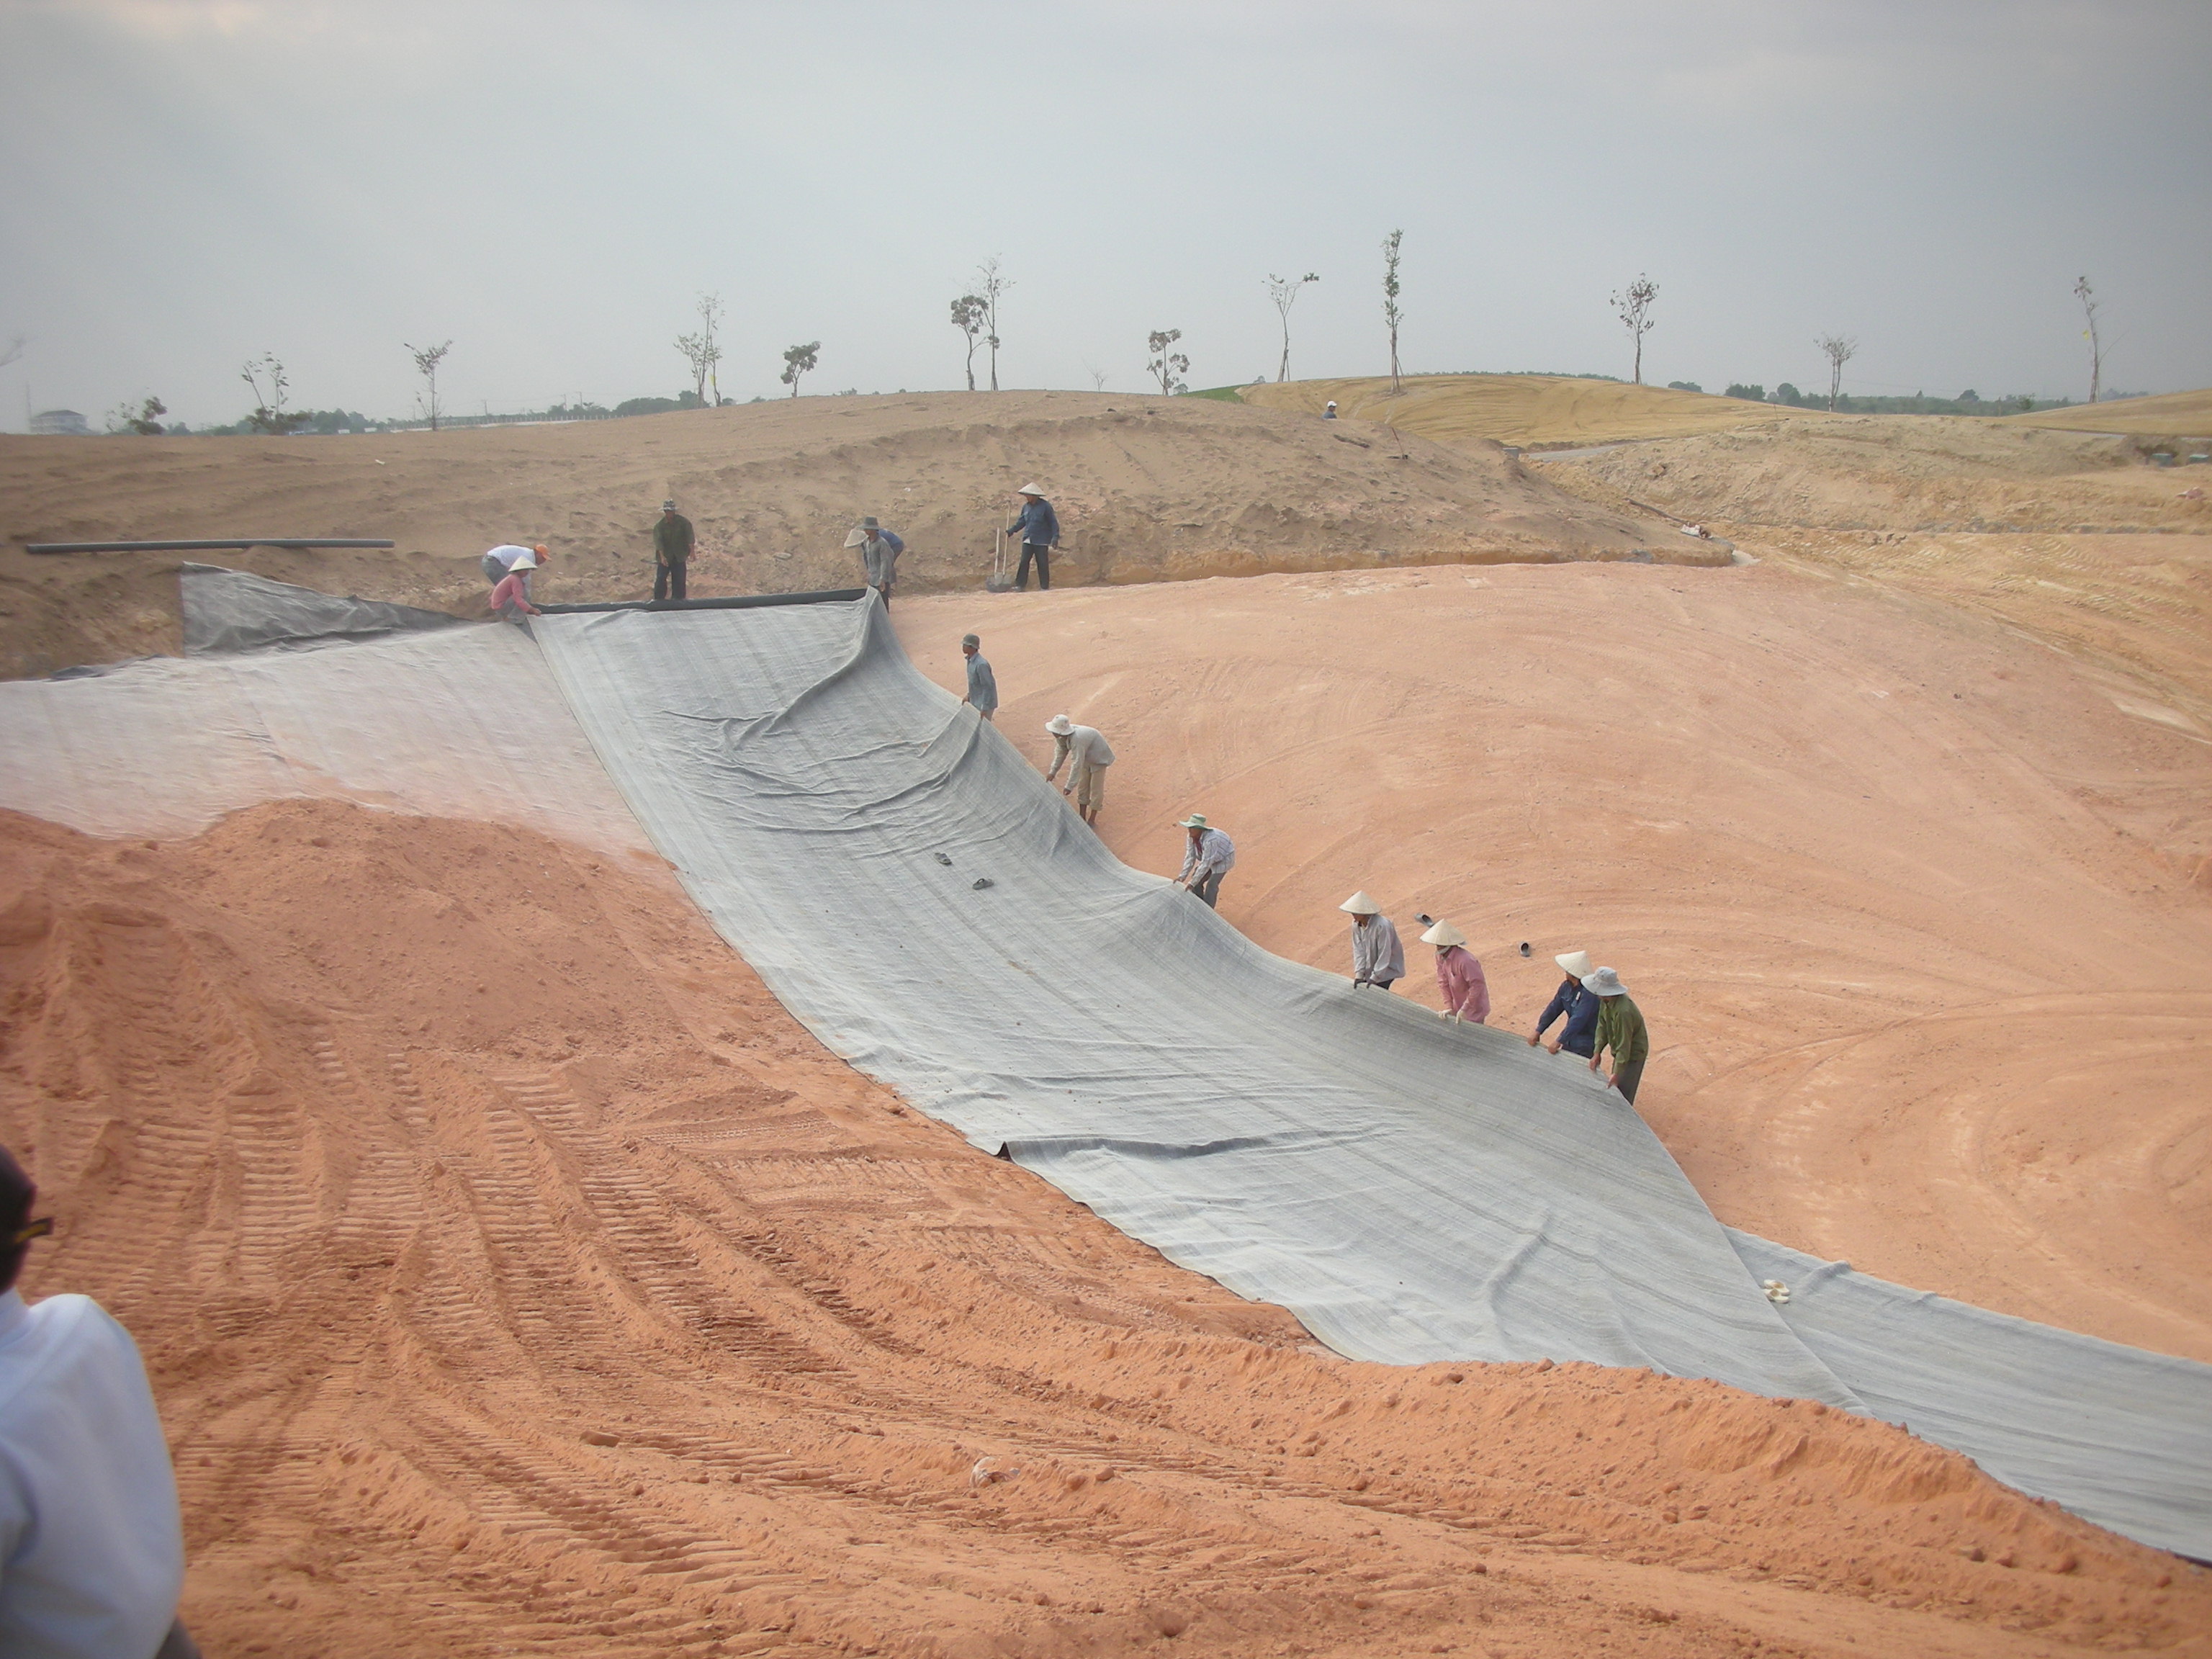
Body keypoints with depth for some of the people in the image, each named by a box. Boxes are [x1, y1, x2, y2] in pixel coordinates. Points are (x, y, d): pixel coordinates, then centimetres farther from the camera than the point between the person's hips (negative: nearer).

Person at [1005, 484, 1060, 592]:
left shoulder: (1045, 506, -8)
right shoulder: (1026, 507, 8)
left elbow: (1053, 522, -7)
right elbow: (1022, 521, 19)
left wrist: (1055, 537, -14)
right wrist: (1012, 530, 8)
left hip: (1041, 542, -5)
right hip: (1028, 540, 5)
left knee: (1042, 564, 0)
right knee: (1024, 562, -2)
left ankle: (1045, 587, 8)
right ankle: (1021, 585, 1)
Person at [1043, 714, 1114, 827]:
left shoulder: (1077, 740, -44)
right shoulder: (1061, 736, -19)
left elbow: (1077, 764, -41)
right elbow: (1060, 753, 0)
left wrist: (1069, 786, -37)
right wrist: (1053, 772, -1)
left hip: (1099, 759, -8)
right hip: (1086, 759, 8)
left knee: (1096, 789, 0)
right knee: (1082, 786, 14)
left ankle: (1092, 821, 11)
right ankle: (1082, 818, 25)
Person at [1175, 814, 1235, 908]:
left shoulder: (1210, 840, -42)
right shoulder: (1192, 837, -18)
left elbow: (1206, 864, -39)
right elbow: (1190, 857, -11)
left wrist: (1192, 883, -38)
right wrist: (1183, 876, -19)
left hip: (1224, 860, -8)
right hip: (1209, 859, 8)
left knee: (1211, 885, -16)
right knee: (1197, 882, 2)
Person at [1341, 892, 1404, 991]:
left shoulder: (1382, 926, -30)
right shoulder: (1356, 925, -8)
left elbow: (1384, 954, -26)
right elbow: (1359, 950, -5)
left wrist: (1375, 977, -24)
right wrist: (1359, 974, -12)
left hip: (1388, 969, -7)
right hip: (1370, 967, 7)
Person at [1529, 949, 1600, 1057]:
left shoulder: (1589, 994, -29)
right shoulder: (1566, 986, -1)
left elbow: (1578, 1020, -32)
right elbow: (1553, 1008, 5)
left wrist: (1559, 1041, -30)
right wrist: (1538, 1031, 3)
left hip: (1585, 1046, -8)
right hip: (1571, 1039, 8)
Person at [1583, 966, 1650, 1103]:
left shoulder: (1623, 1012, -38)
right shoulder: (1605, 1001, -10)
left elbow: (1624, 1045, -33)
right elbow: (1602, 1026, 1)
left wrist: (1616, 1074, -30)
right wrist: (1597, 1053, -6)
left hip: (1633, 1054, -9)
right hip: (1620, 1052, 9)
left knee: (1623, 1094, -2)